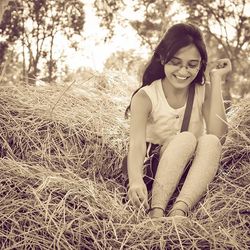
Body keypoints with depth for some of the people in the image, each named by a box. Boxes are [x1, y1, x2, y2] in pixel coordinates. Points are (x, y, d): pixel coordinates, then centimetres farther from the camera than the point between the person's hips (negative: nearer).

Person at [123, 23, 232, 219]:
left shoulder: (204, 92, 0)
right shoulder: (145, 97, -9)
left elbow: (218, 137, -17)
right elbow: (137, 145, -25)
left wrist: (216, 80, -13)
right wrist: (135, 180, -47)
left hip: (193, 172, 3)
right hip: (152, 169, -2)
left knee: (210, 142, -28)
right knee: (186, 138, -30)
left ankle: (179, 212, -45)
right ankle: (156, 213, -43)